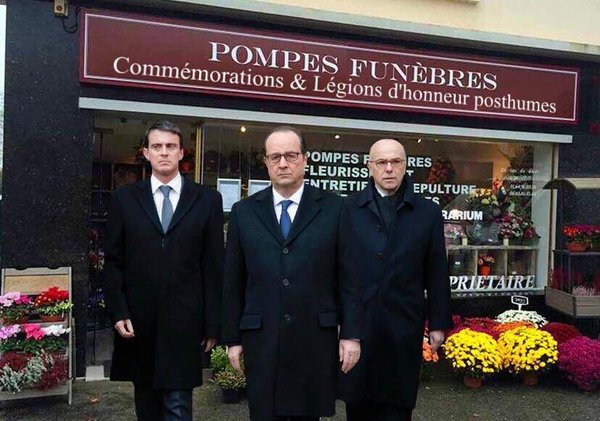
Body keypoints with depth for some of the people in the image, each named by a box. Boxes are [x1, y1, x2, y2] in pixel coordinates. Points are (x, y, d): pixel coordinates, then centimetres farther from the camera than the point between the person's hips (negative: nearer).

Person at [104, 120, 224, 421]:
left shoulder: (207, 200, 2)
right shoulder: (124, 198, 5)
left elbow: (214, 266, 1)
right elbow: (113, 262, 5)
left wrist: (213, 323, -1)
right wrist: (118, 312, -4)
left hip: (184, 321, -2)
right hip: (138, 321, 2)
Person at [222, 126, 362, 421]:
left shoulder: (333, 208, 0)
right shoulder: (244, 212, 4)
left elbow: (348, 277, 0)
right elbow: (233, 282, 6)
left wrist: (351, 333, -3)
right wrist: (233, 338, 6)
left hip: (315, 339, -1)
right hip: (261, 340, 1)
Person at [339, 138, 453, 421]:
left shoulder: (428, 212, 2)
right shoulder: (348, 208, 0)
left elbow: (436, 273, 4)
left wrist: (438, 323, 4)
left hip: (404, 326, 0)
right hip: (356, 323, 0)